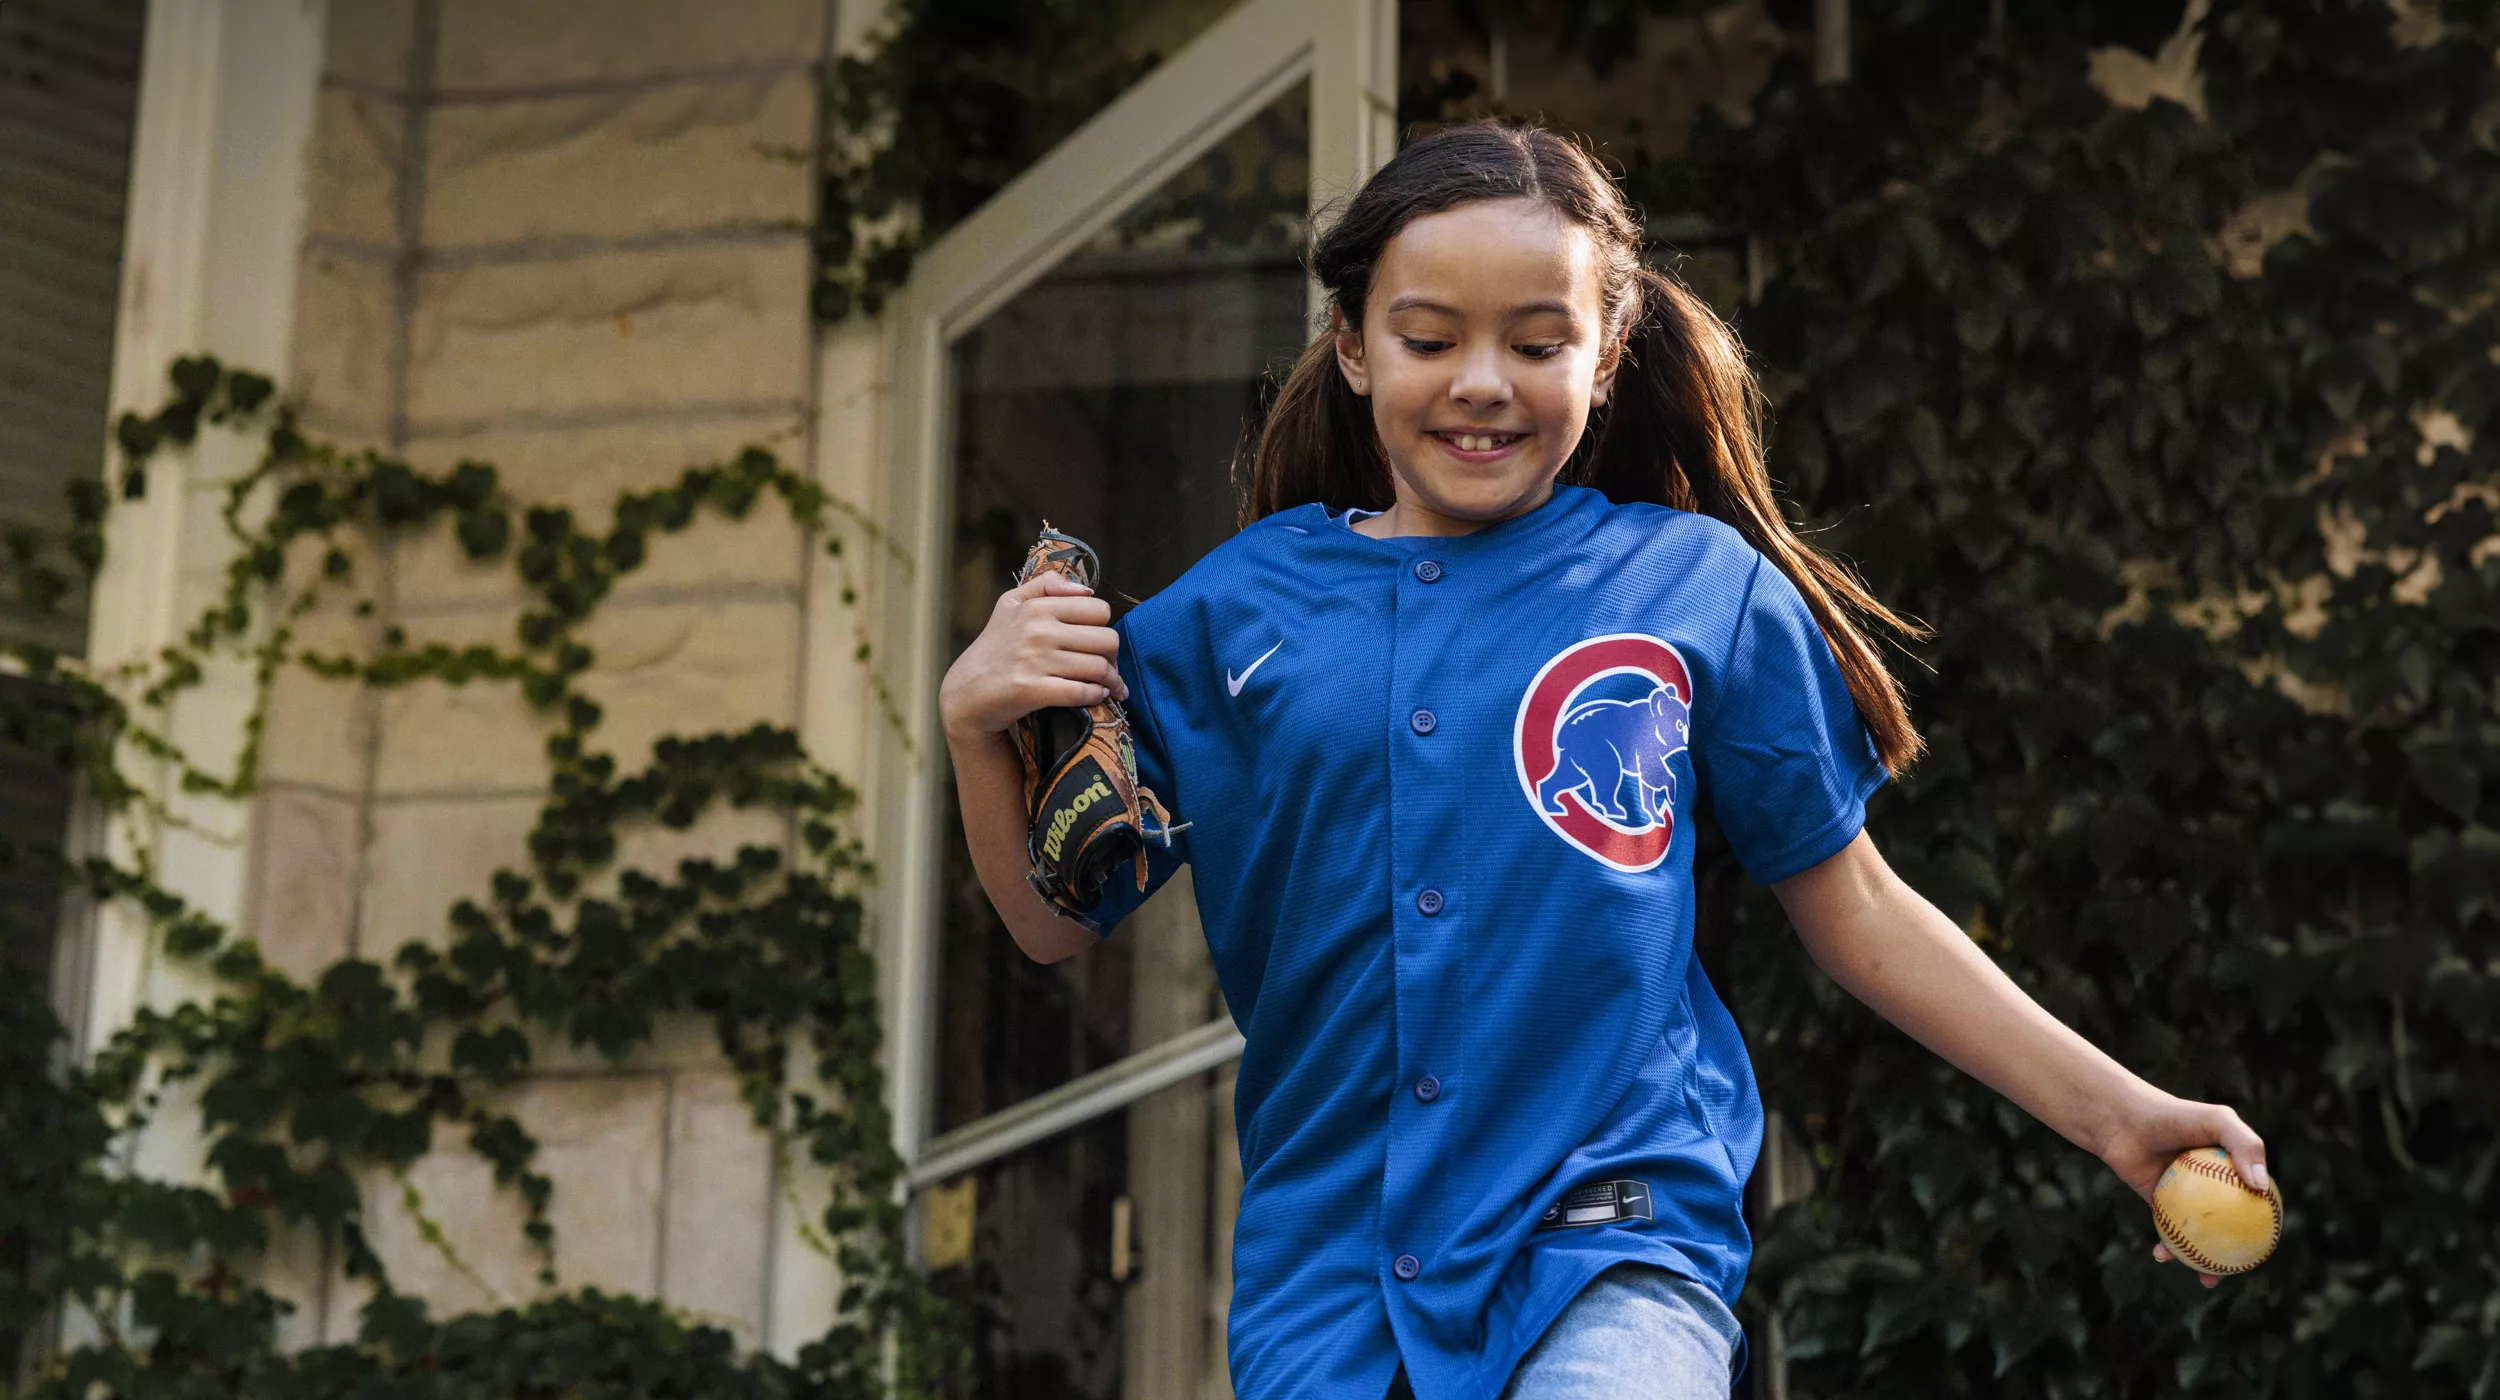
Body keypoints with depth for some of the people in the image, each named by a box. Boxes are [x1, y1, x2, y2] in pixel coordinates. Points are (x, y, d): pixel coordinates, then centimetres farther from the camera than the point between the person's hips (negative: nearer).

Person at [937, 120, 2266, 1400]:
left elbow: (1848, 903, 10)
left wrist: (2114, 1111, 5)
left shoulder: (1698, 584, 2)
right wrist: (976, 724, -8)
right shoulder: (1236, 607, 6)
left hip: (1615, 1257, -2)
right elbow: (1060, 918, 10)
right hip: (1324, 1273, 3)